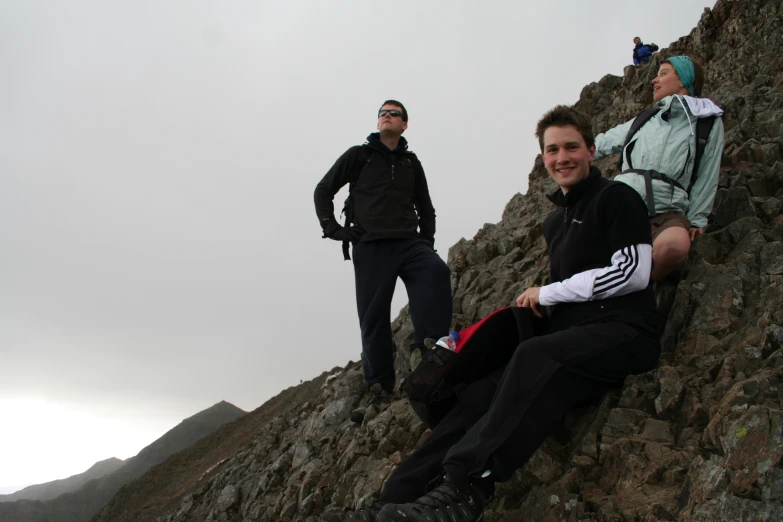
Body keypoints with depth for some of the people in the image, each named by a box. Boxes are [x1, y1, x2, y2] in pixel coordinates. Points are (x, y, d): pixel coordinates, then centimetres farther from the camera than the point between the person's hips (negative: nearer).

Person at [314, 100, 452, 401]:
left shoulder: (411, 163, 19)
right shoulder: (359, 155, 11)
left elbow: (425, 207, 26)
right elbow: (323, 190, 11)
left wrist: (427, 240, 13)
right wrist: (332, 227, 0)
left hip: (409, 243, 2)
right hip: (371, 246, -2)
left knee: (437, 271, -30)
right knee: (374, 314, -5)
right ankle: (379, 384, 5)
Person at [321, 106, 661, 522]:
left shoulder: (616, 197, 2)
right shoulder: (554, 222, 24)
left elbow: (633, 272, -10)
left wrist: (548, 293, -4)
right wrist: (540, 305, 8)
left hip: (625, 332, -7)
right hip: (573, 339, 7)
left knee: (536, 356, -38)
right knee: (480, 394, -15)